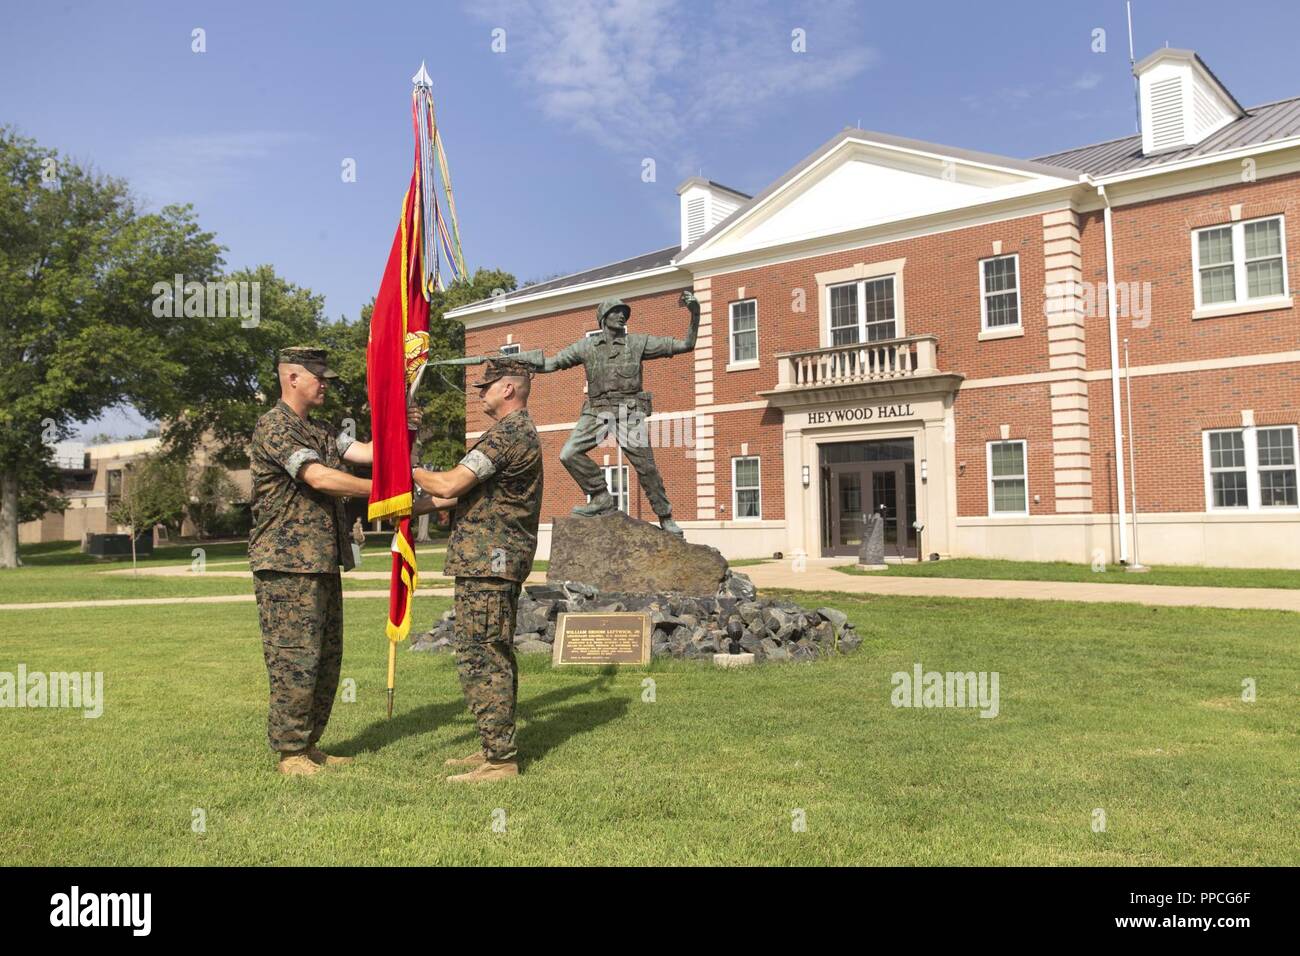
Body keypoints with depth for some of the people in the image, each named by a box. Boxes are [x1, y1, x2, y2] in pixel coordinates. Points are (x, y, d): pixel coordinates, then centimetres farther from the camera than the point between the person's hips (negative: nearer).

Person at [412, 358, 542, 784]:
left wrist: (412, 470, -1)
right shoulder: (521, 433, 20)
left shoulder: (507, 434, -15)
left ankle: (500, 760, -4)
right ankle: (496, 747, 25)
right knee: (495, 657, 16)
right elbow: (474, 492, 24)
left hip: (487, 561, -11)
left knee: (479, 658, -8)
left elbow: (449, 485, -20)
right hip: (501, 561, 11)